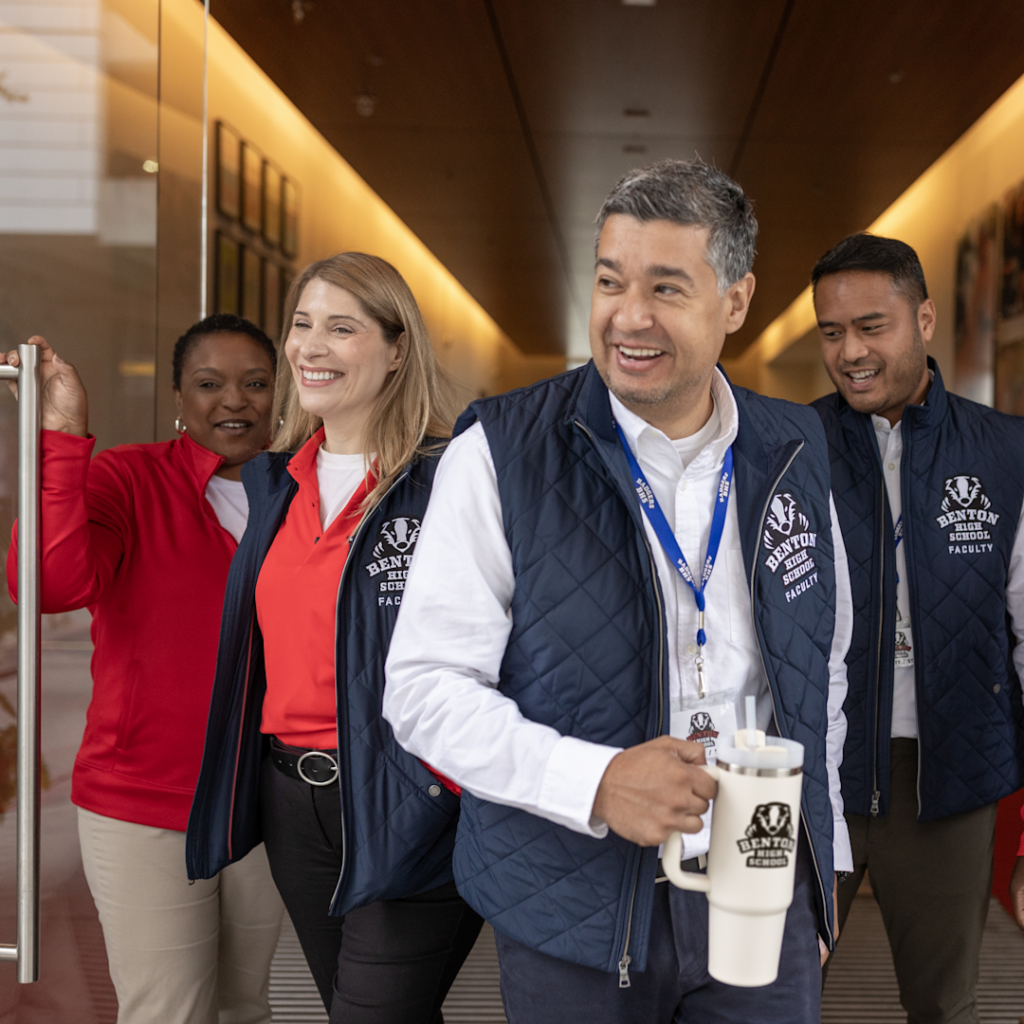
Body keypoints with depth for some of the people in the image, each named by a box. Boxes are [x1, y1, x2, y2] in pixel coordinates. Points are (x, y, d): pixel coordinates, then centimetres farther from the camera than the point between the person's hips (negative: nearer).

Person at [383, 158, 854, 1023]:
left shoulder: (794, 452, 3)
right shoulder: (499, 456, -10)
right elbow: (422, 689, -12)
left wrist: (822, 858, 14)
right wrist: (595, 782, -24)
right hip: (575, 919, -2)